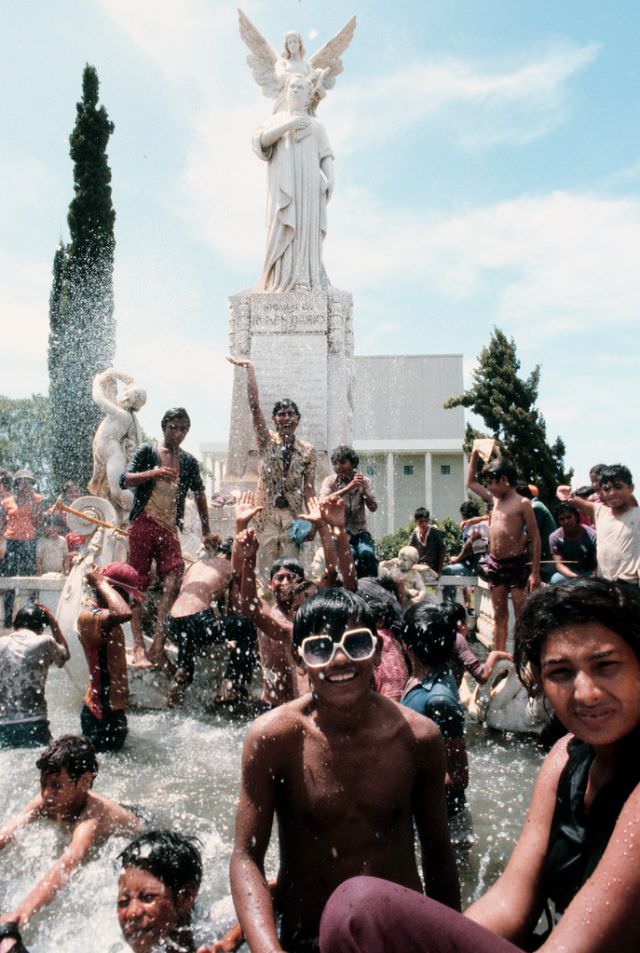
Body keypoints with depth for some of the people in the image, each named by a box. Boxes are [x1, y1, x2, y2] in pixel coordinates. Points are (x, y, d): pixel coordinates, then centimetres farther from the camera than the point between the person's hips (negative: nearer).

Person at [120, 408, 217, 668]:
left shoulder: (189, 462, 14)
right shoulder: (147, 451, 4)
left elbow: (199, 494, 25)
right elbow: (124, 480, -6)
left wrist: (206, 531, 26)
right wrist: (154, 473, -22)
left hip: (170, 529, 3)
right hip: (143, 524, -3)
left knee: (173, 583, -13)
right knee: (138, 586, -3)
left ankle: (158, 645, -10)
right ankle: (138, 647, -2)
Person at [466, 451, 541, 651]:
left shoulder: (522, 503, -8)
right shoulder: (494, 499, 11)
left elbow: (535, 538, -8)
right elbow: (470, 482, 24)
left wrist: (535, 572, -13)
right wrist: (475, 454, 17)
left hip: (516, 564, -6)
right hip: (495, 564, 7)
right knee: (499, 616, 12)